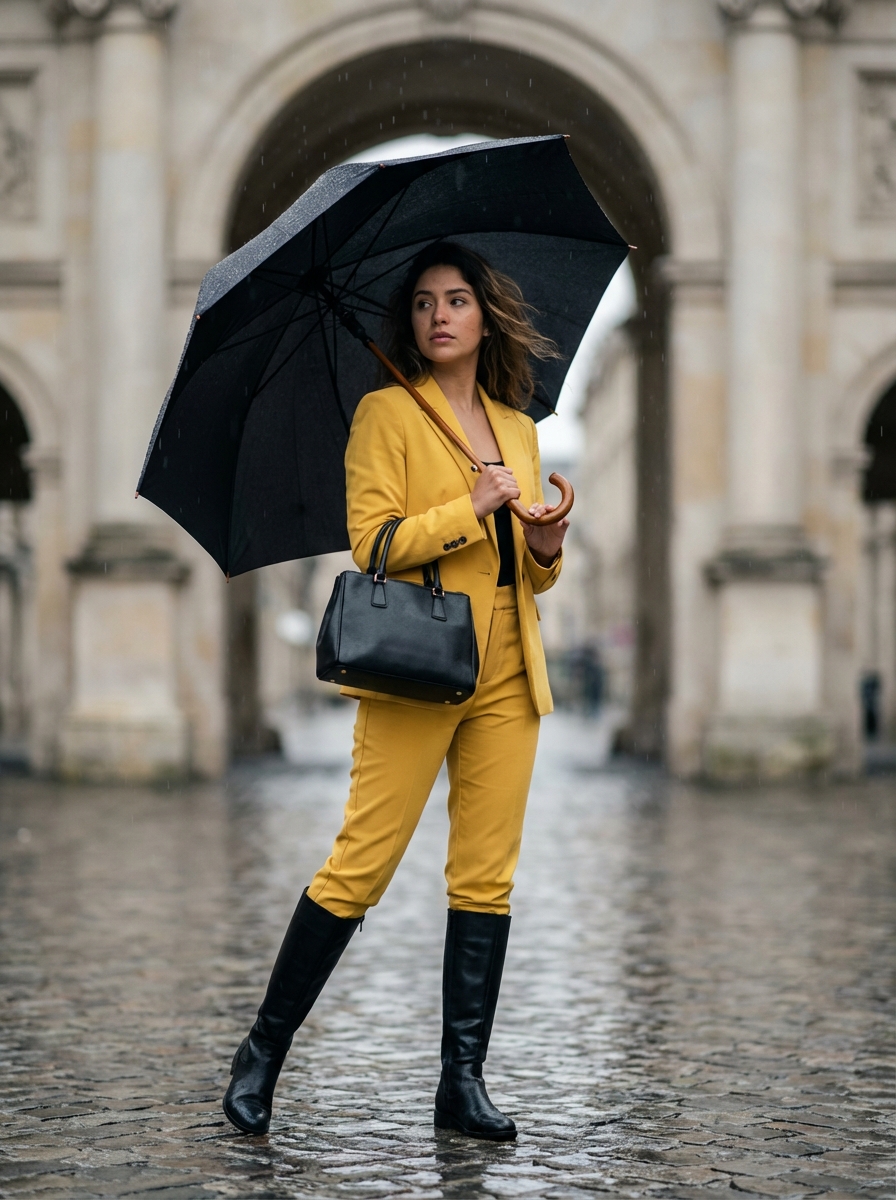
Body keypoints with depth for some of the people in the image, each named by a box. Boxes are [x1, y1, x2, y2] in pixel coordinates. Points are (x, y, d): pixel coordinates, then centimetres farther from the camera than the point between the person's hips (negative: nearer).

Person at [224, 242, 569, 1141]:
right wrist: (470, 508, -15)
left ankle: (462, 1082, 9)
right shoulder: (386, 412, 0)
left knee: (488, 878, 3)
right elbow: (372, 543, -9)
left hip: (507, 673, 6)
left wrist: (547, 549, 2)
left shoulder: (519, 427, 17)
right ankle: (261, 1054, 8)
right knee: (361, 866, -6)